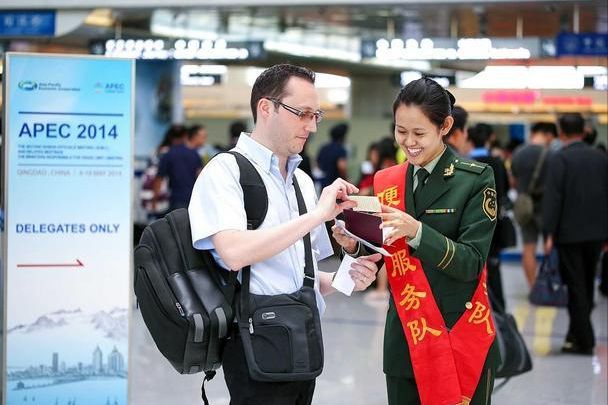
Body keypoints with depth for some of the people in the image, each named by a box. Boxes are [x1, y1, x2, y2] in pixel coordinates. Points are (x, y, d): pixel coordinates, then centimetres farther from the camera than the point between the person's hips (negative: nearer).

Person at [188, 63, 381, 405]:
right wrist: (317, 215, -19)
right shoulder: (226, 170, -6)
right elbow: (233, 253, -23)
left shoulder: (303, 181, 15)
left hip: (305, 339, 7)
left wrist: (345, 278, 2)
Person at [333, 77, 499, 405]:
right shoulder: (387, 181, 7)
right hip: (404, 337, 4)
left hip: (460, 336, -4)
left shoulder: (475, 179, -6)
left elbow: (471, 263, -13)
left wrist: (416, 231, -26)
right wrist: (354, 245, -13)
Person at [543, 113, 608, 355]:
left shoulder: (559, 159, -10)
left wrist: (549, 234, -14)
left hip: (570, 233, -5)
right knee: (586, 286, 15)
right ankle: (577, 334, 24)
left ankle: (584, 340, -2)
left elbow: (552, 198, -15)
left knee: (576, 288, -1)